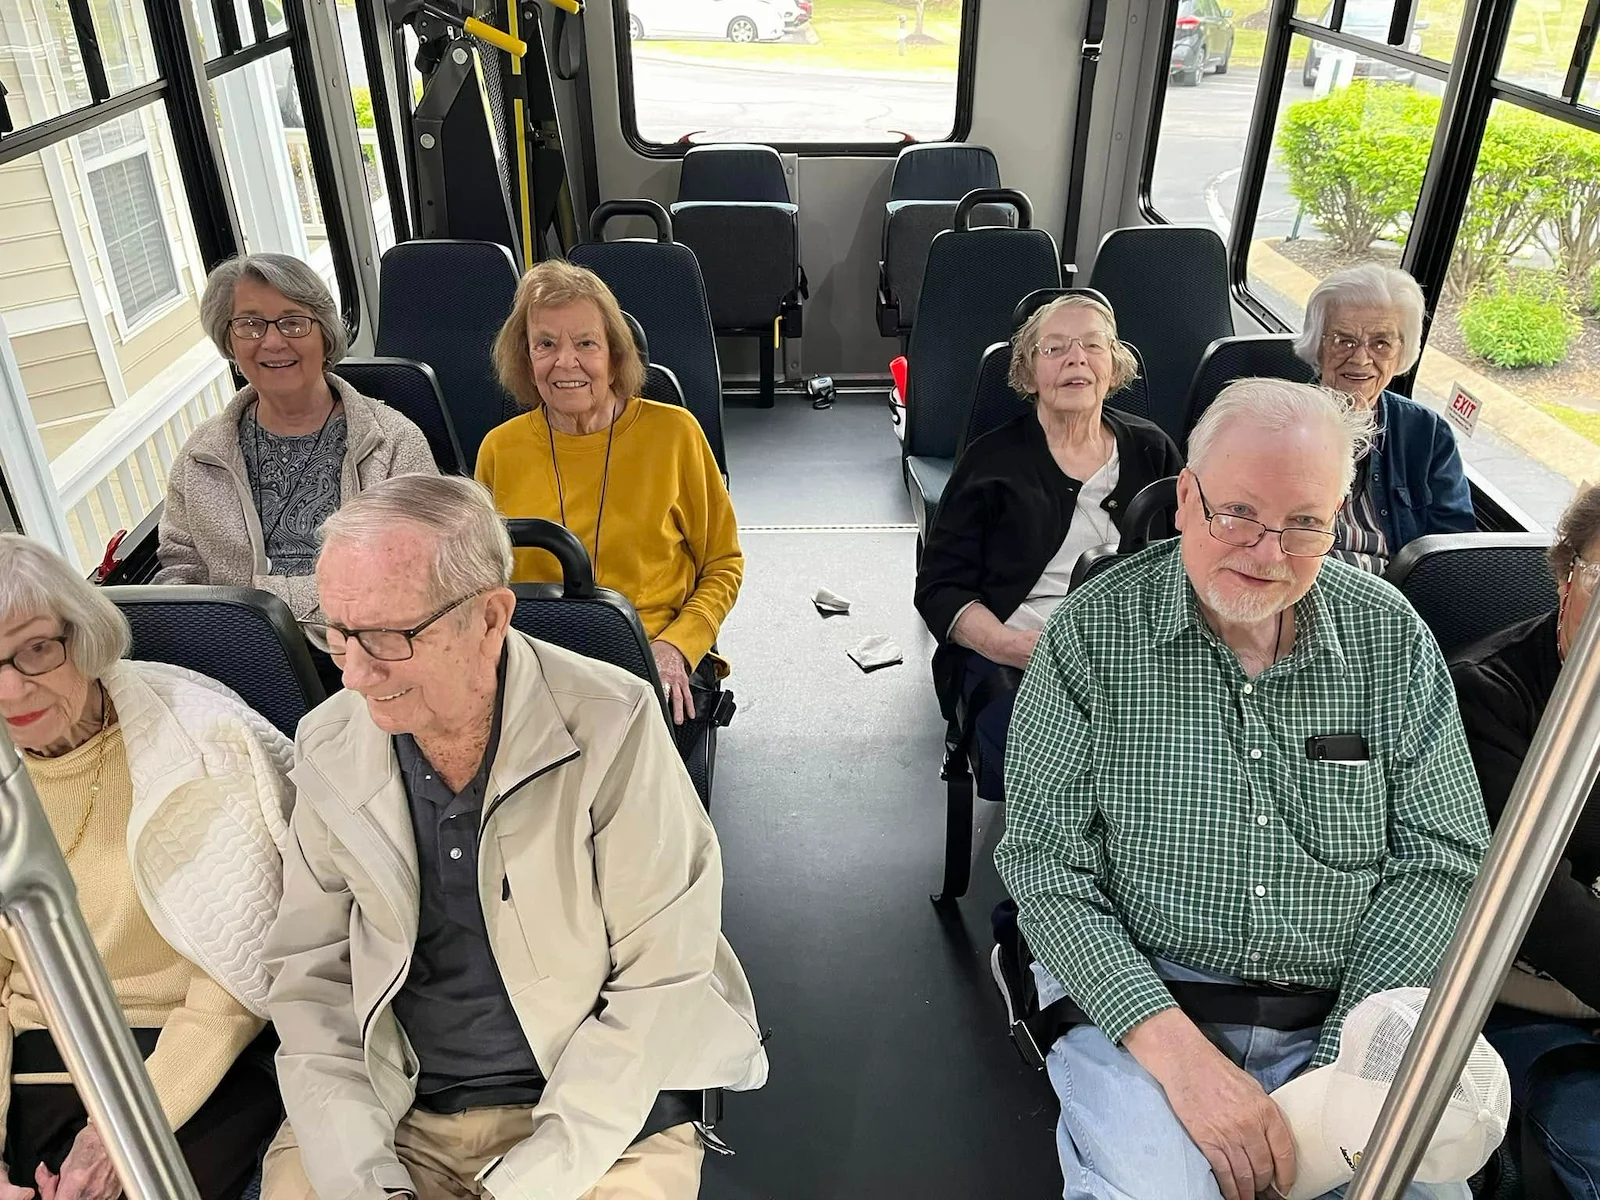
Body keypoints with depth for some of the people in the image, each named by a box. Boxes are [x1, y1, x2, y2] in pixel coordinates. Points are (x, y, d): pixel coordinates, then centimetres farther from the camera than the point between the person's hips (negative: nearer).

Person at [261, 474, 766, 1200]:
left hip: (600, 1112, -2)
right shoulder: (330, 749, -5)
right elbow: (311, 975, 0)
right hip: (390, 1108, 3)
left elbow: (661, 982, -15)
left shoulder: (611, 729, -18)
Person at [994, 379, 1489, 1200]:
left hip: (1345, 1017, 4)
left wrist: (1344, 1071, -10)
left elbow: (1442, 856, 1)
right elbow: (1044, 862, -9)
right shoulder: (1093, 632, -7)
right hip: (1138, 1002, -3)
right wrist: (1177, 1050, -20)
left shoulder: (1391, 636, 1)